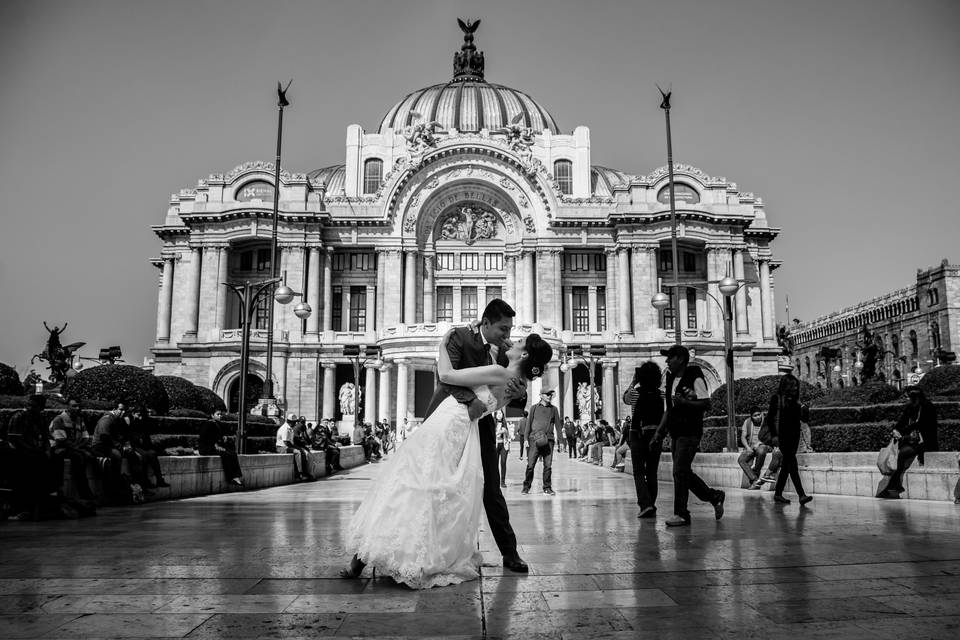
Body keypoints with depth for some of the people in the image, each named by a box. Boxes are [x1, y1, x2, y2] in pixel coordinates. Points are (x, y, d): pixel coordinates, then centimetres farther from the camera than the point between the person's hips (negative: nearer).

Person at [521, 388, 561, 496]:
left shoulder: (553, 409, 13)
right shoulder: (534, 408, 9)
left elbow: (557, 424, 13)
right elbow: (529, 423, 9)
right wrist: (526, 438, 3)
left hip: (548, 440, 1)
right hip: (534, 439, -1)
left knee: (548, 465, 0)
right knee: (530, 465, -3)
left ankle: (547, 487, 10)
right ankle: (526, 487, 8)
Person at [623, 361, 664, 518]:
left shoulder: (635, 392, -7)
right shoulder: (660, 394, -1)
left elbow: (625, 398, 14)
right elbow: (664, 417, 2)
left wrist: (633, 382, 17)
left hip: (638, 435, -2)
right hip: (655, 435, 3)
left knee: (639, 473, 2)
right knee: (652, 473, 11)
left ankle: (645, 504, -15)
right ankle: (651, 507, 13)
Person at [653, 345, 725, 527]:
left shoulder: (695, 378, -10)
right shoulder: (671, 379, 14)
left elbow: (706, 403, -14)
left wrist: (685, 402, -25)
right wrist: (660, 431, 16)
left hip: (690, 432, -8)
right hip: (676, 432, 8)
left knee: (680, 472, -8)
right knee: (684, 473, 11)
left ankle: (681, 514, 1)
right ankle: (715, 497, 29)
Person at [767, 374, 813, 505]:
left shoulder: (794, 400, 14)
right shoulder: (776, 398, -3)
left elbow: (797, 419, 14)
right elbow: (769, 418, -6)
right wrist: (773, 435, -13)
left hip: (794, 435, 7)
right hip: (782, 435, -7)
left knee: (787, 465, 9)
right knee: (792, 464, -12)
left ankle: (778, 494, 16)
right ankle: (801, 495, -16)